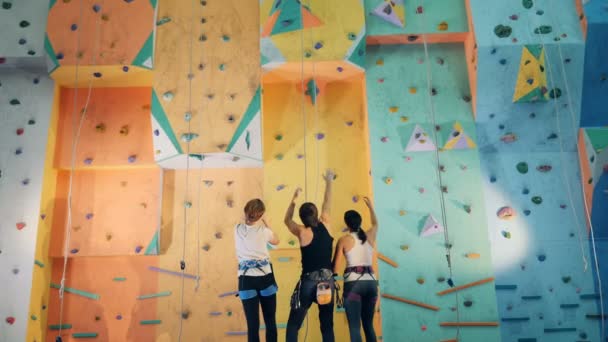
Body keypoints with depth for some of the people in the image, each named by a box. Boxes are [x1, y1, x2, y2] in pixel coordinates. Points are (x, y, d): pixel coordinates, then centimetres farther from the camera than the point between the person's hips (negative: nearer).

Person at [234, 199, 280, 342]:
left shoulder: (238, 229, 1)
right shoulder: (263, 231, -4)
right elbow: (276, 241, 17)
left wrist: (248, 220, 26)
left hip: (246, 279, 2)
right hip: (265, 278, -1)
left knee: (252, 324, 4)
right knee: (270, 321, 12)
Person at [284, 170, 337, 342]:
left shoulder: (302, 232, -10)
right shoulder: (325, 226, -1)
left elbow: (287, 220, 9)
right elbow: (326, 205, 14)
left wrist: (294, 198, 12)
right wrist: (329, 182, 25)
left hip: (308, 282, -3)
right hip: (327, 281, 4)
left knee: (293, 325, 6)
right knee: (327, 326, 12)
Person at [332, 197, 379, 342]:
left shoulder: (344, 240, -1)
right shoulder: (370, 236, 10)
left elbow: (335, 265, -3)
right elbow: (375, 223, 33)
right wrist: (370, 206, 47)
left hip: (353, 283, -4)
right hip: (371, 282, 5)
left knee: (355, 326, -5)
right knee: (368, 325, 16)